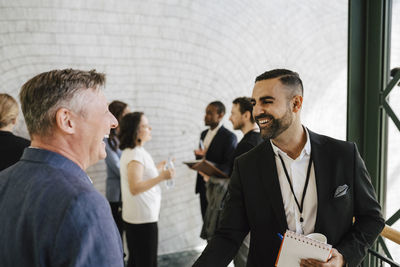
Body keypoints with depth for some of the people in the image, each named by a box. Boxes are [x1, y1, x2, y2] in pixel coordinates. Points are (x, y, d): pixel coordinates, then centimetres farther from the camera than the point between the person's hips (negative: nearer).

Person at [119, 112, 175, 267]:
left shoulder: (129, 152, 11)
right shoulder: (136, 154, -19)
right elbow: (135, 188, -27)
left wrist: (157, 169, 23)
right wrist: (161, 177, -32)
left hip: (132, 217, 10)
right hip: (143, 219, -10)